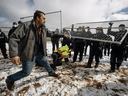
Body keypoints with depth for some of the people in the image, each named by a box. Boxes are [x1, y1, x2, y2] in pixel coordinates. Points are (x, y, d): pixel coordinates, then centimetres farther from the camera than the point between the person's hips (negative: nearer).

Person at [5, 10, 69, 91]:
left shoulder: (44, 29, 0)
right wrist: (14, 54, -31)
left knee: (46, 63, 19)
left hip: (39, 53, 6)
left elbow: (52, 34, 15)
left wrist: (62, 35, 16)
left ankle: (51, 73, 49)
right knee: (26, 72, 3)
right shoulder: (26, 26, -20)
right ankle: (10, 80, 31)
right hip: (28, 54, -6)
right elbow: (14, 38, -22)